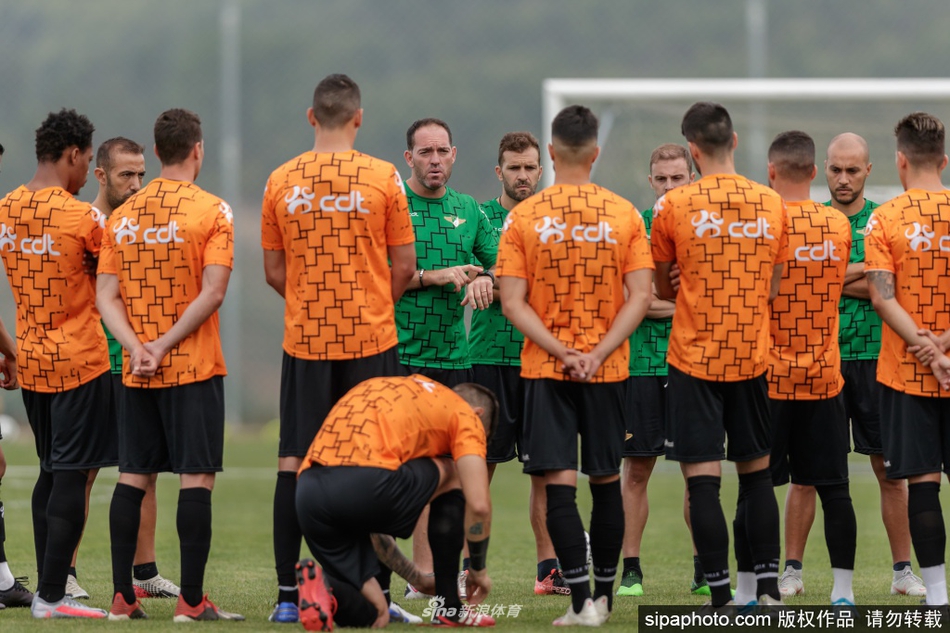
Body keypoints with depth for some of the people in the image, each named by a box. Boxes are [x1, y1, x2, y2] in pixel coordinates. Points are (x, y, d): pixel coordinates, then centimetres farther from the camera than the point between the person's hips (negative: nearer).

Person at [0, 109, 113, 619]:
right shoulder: (81, 217, -15)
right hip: (79, 361, -7)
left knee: (51, 473, 15)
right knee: (71, 476, -4)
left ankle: (47, 588, 15)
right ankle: (51, 597, -6)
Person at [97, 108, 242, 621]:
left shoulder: (123, 215, 8)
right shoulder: (212, 211, -7)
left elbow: (106, 295, 2)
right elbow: (212, 292, -15)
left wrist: (138, 347, -7)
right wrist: (166, 345, -12)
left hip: (136, 372, 5)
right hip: (195, 368, -5)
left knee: (132, 478, 8)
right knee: (196, 478, -3)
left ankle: (122, 597, 8)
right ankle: (191, 600, -6)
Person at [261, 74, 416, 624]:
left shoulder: (281, 182, 1)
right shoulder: (382, 177, -5)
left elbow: (274, 271, 6)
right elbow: (405, 266, -2)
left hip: (303, 339, 2)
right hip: (371, 338, -2)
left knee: (294, 464, 5)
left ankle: (289, 596, 3)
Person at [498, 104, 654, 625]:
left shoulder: (523, 217, -4)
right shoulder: (624, 214, -1)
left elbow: (512, 302, -8)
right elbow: (640, 296, -7)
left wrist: (562, 352, -9)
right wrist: (597, 353, -9)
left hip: (545, 369, -2)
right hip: (608, 369, 2)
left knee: (559, 485, -4)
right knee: (607, 483, 14)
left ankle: (581, 601, -12)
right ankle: (603, 595, 22)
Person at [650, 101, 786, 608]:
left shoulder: (674, 206, -8)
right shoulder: (771, 205, 1)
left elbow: (661, 287, 4)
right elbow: (772, 290, 9)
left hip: (694, 357, -3)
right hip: (753, 357, 4)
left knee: (702, 478, -2)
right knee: (756, 472, 14)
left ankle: (721, 596, -6)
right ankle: (767, 588, 11)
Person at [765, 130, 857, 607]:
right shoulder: (839, 226, 1)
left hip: (767, 379, -3)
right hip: (824, 379, 3)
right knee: (833, 488, 6)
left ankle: (748, 593, 5)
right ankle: (843, 590, 7)